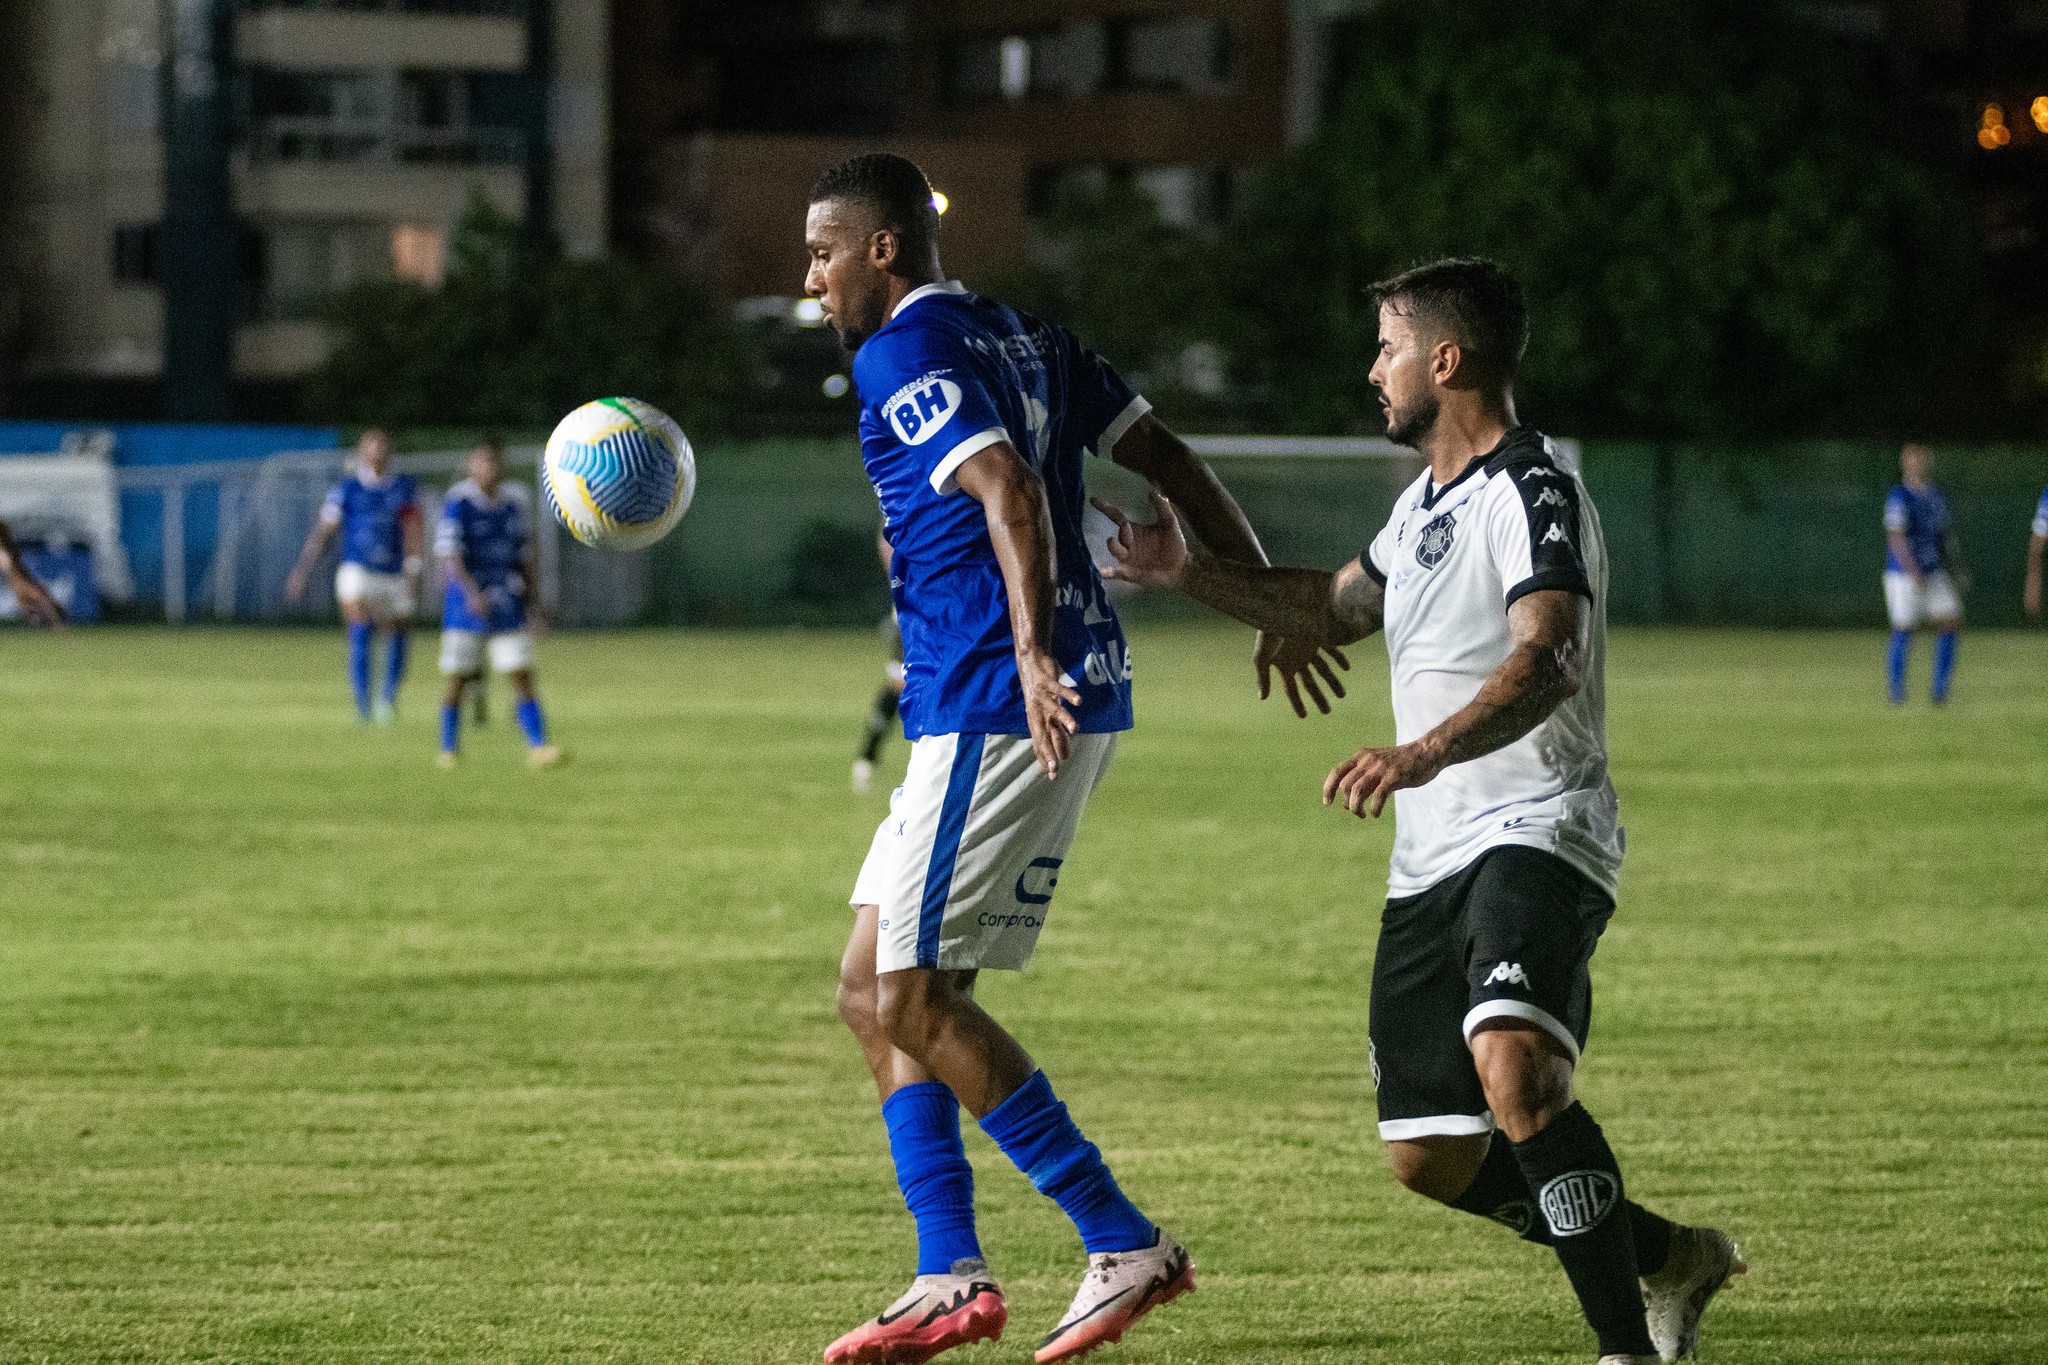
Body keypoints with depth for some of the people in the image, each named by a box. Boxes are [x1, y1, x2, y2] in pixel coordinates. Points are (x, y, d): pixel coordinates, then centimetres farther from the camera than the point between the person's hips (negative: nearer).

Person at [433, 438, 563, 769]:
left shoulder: (517, 502, 6)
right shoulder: (459, 503, -11)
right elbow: (449, 556, -20)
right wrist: (472, 592, -34)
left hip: (508, 606, 4)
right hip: (465, 606, -4)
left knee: (522, 675, -5)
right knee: (456, 678, 3)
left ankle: (538, 748, -9)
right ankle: (449, 750, 17)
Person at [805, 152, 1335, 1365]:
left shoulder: (903, 356, -8)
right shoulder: (1024, 342, 19)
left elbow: (1009, 488, -23)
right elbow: (1168, 458, 17)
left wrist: (1033, 652, -34)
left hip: (995, 710, -10)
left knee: (903, 996, -8)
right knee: (882, 991, 11)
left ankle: (1125, 1244, -9)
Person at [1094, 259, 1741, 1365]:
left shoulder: (1533, 494, -12)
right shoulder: (1425, 503, 18)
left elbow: (1548, 661, -29)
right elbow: (1339, 607, 38)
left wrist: (1426, 752, -44)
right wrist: (1192, 574, 31)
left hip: (1537, 831, -10)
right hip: (1431, 859, 10)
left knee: (1514, 1068, -34)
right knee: (1431, 1157, 10)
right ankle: (1664, 1260, 30)